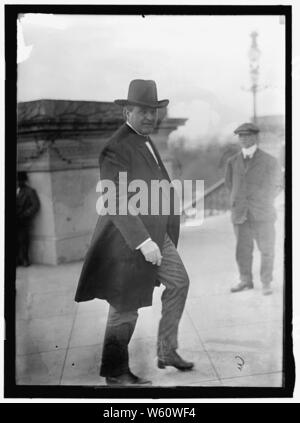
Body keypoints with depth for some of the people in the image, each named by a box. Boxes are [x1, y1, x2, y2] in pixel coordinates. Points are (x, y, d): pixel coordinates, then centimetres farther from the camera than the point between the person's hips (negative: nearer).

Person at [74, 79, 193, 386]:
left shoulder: (146, 142, 11)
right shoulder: (116, 149, -20)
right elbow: (116, 203, -26)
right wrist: (143, 241, -29)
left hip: (156, 234, 10)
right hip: (128, 239, -10)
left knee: (179, 282, 13)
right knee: (126, 305, 2)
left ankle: (167, 351, 26)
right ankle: (115, 372, 20)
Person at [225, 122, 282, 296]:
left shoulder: (270, 161, -1)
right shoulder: (233, 162, 7)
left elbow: (277, 185, 11)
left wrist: (263, 202, 6)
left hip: (262, 216, -2)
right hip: (240, 215, 2)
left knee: (266, 250, 4)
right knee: (243, 250, 6)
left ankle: (267, 283, 16)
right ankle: (246, 281, 20)